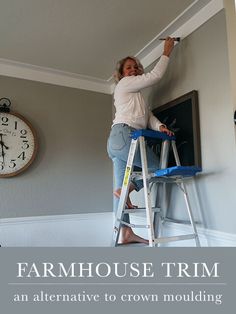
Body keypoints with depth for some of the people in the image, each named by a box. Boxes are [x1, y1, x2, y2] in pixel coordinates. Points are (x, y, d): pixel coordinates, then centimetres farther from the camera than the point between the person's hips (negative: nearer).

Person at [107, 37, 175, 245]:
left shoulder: (136, 95, 32)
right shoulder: (125, 83, 6)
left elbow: (148, 115, 16)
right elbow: (155, 76, -1)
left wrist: (159, 126, -3)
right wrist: (166, 53, 10)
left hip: (117, 141, 9)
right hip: (123, 136, -9)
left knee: (121, 188, 3)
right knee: (159, 166, -4)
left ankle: (125, 233, 7)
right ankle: (126, 190, -7)